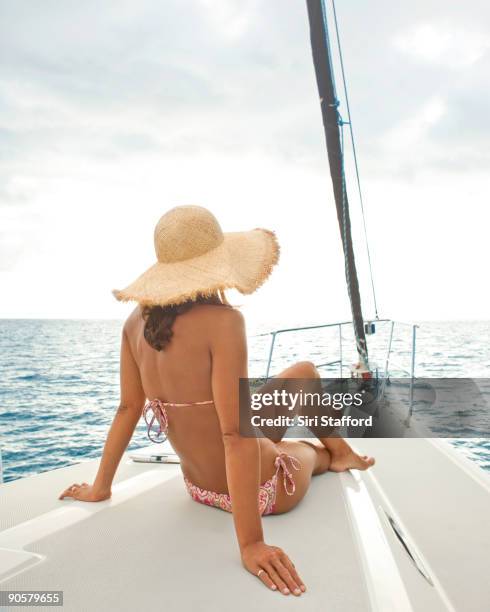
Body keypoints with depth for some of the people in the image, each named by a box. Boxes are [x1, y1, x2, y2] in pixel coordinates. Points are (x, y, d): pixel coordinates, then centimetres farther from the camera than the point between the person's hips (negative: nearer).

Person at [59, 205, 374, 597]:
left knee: (304, 371, 26)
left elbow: (128, 408, -1)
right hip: (263, 490, -6)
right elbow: (236, 434, -31)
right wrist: (251, 543, -26)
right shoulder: (221, 320, -29)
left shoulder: (138, 320, -8)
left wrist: (100, 487, 10)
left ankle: (338, 454, 48)